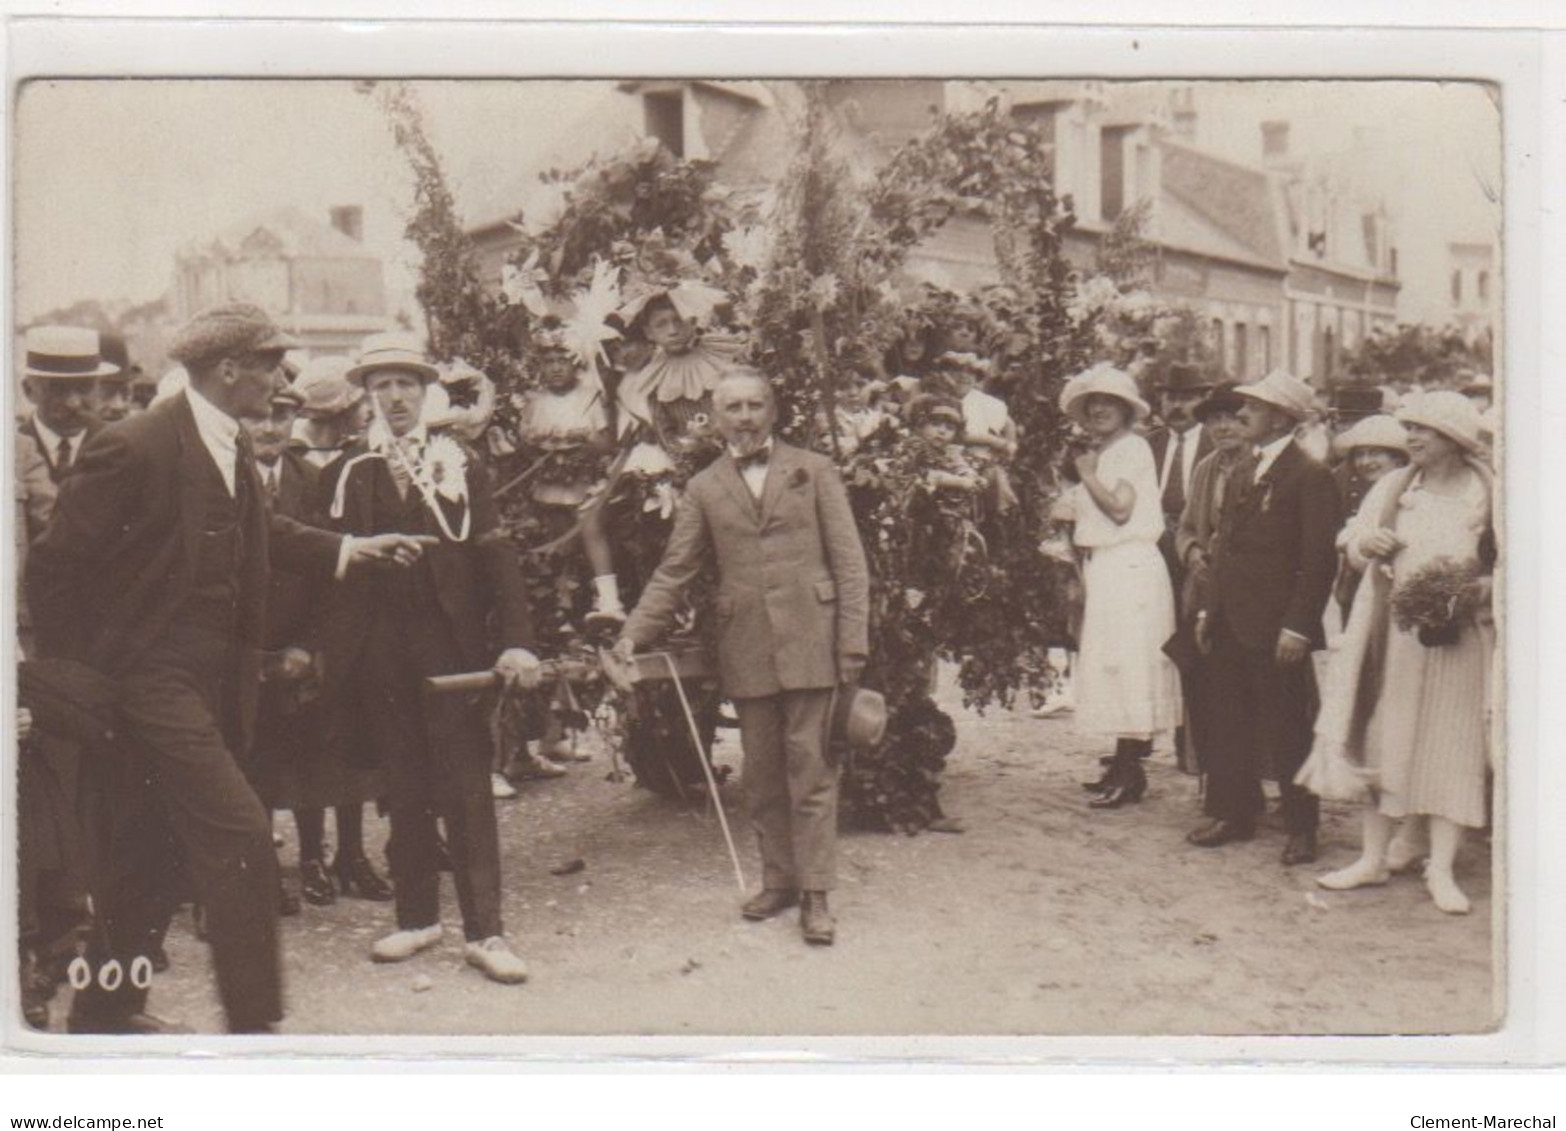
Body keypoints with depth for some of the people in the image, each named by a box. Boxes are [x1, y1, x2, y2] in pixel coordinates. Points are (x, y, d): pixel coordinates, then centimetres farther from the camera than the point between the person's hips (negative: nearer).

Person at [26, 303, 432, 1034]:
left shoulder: (231, 451, 9)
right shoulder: (133, 448, -17)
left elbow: (260, 532, 23)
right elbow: (54, 565, -13)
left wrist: (348, 550, 13)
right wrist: (68, 681, -8)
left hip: (213, 678, 9)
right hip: (155, 678, -9)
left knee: (151, 849, 16)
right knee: (238, 831, -13)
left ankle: (106, 1007, 31)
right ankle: (252, 1019, -4)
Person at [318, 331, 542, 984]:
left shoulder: (461, 464, 8)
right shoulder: (345, 473, 10)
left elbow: (495, 556, 1)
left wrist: (516, 639, -10)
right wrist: (322, 649, -2)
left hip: (451, 645, -1)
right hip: (379, 654, 1)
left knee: (467, 790, -2)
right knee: (403, 792, 8)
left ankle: (483, 931, 3)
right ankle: (417, 918, 20)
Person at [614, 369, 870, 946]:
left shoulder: (814, 471, 6)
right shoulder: (704, 488, 12)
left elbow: (849, 561, 3)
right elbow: (674, 570, 11)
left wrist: (853, 642, -5)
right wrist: (633, 634, 0)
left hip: (809, 641, -2)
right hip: (745, 649, 2)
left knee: (811, 766, -2)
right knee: (762, 772, 8)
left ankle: (815, 892, 4)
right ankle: (778, 879, 21)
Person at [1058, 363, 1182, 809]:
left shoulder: (1132, 448, -7)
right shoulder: (1099, 452, 18)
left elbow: (1120, 509, -17)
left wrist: (1087, 475, -6)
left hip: (1130, 568, -8)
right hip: (1101, 568, 8)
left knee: (1127, 663, -8)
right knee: (1111, 664, 9)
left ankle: (1130, 772, -5)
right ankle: (1124, 763, 14)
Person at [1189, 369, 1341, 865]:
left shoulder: (1310, 476, -11)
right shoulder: (1244, 474, 15)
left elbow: (1319, 559, -15)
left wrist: (1298, 627, -19)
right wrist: (1208, 607, 13)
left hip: (1275, 630, -8)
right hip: (1230, 624, 8)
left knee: (1286, 730, 3)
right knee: (1230, 724, 13)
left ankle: (1301, 827, 15)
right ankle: (1234, 813, 25)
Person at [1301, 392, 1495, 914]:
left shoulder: (1486, 492, 0)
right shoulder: (1394, 486, 9)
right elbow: (1357, 546, 6)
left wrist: (1479, 590, -17)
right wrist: (1368, 542, -16)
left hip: (1458, 632, -3)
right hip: (1394, 630, 3)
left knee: (1451, 744, -1)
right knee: (1383, 738, 4)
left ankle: (1441, 869, 6)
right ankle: (1375, 857, 13)